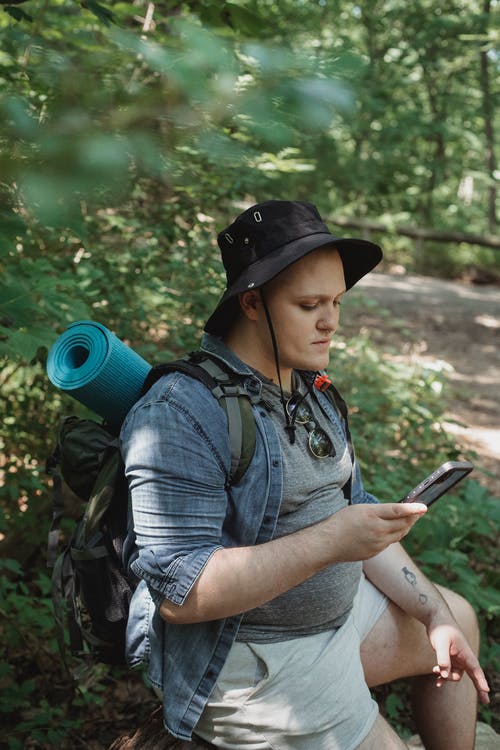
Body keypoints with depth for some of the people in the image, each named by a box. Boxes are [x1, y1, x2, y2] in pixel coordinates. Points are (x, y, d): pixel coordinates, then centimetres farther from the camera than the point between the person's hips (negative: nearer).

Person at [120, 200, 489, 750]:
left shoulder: (307, 390, 5)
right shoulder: (181, 414, -25)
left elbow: (355, 510, 12)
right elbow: (178, 591, -29)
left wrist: (434, 614, 5)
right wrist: (327, 544, -34)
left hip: (339, 606, 9)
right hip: (250, 658, -9)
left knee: (460, 622, 23)